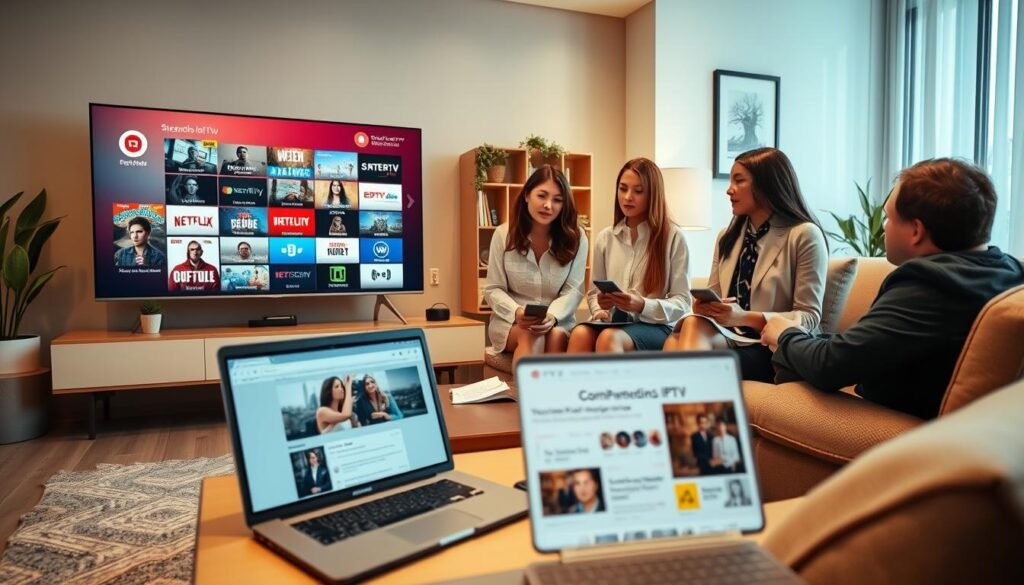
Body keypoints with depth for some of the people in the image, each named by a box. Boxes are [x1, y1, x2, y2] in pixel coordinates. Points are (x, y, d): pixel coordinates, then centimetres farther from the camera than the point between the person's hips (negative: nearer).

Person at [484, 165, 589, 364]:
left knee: (557, 337, -35)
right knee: (530, 336, -34)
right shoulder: (503, 234, -1)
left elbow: (573, 290, -5)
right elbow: (493, 290, -1)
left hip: (558, 321, 1)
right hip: (510, 321, 0)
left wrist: (552, 316, -25)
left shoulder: (576, 238, -1)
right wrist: (516, 312, -22)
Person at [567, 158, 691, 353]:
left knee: (609, 338, -36)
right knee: (580, 333, -33)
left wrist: (643, 306, -20)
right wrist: (599, 309, -6)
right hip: (614, 322, 3)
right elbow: (594, 292, 19)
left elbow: (682, 302, -2)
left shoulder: (673, 236, 1)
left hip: (656, 326, -3)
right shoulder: (604, 238, 12)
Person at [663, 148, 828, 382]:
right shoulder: (727, 236, 18)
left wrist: (746, 318, -21)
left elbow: (810, 317, -7)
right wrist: (703, 306, -9)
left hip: (773, 349, -5)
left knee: (695, 328, -33)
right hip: (728, 338, 5)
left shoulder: (804, 235, -2)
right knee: (676, 342, -30)